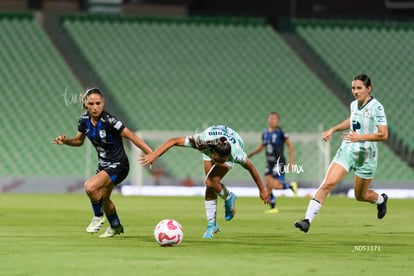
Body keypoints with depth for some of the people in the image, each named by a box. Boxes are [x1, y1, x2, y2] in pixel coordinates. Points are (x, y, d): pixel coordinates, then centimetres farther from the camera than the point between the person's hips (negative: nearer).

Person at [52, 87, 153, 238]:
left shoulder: (108, 120, -26)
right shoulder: (84, 119, -6)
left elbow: (131, 136, -24)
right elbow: (79, 140, 11)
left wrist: (152, 154, -28)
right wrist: (65, 141, -9)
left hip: (118, 165, -8)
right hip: (103, 164, 8)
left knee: (90, 186, -28)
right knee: (103, 198, 25)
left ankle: (98, 217, 0)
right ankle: (115, 227, 52)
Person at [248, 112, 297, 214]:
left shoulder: (280, 132, -11)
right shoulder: (265, 133, 7)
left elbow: (290, 145, -7)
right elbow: (261, 146, 22)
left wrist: (291, 161, -10)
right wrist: (250, 154, 13)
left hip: (279, 162, -6)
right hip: (269, 163, 6)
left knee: (275, 185, -15)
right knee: (268, 185, -2)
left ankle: (291, 185, 14)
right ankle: (273, 208, 8)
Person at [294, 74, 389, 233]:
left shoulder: (376, 107, -15)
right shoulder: (354, 105, 5)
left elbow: (384, 135, -21)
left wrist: (360, 137, -28)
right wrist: (333, 129, 18)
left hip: (366, 156, -4)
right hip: (347, 150, 4)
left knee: (360, 196, 12)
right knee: (328, 183, -16)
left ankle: (381, 200, 49)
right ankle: (307, 220, -20)